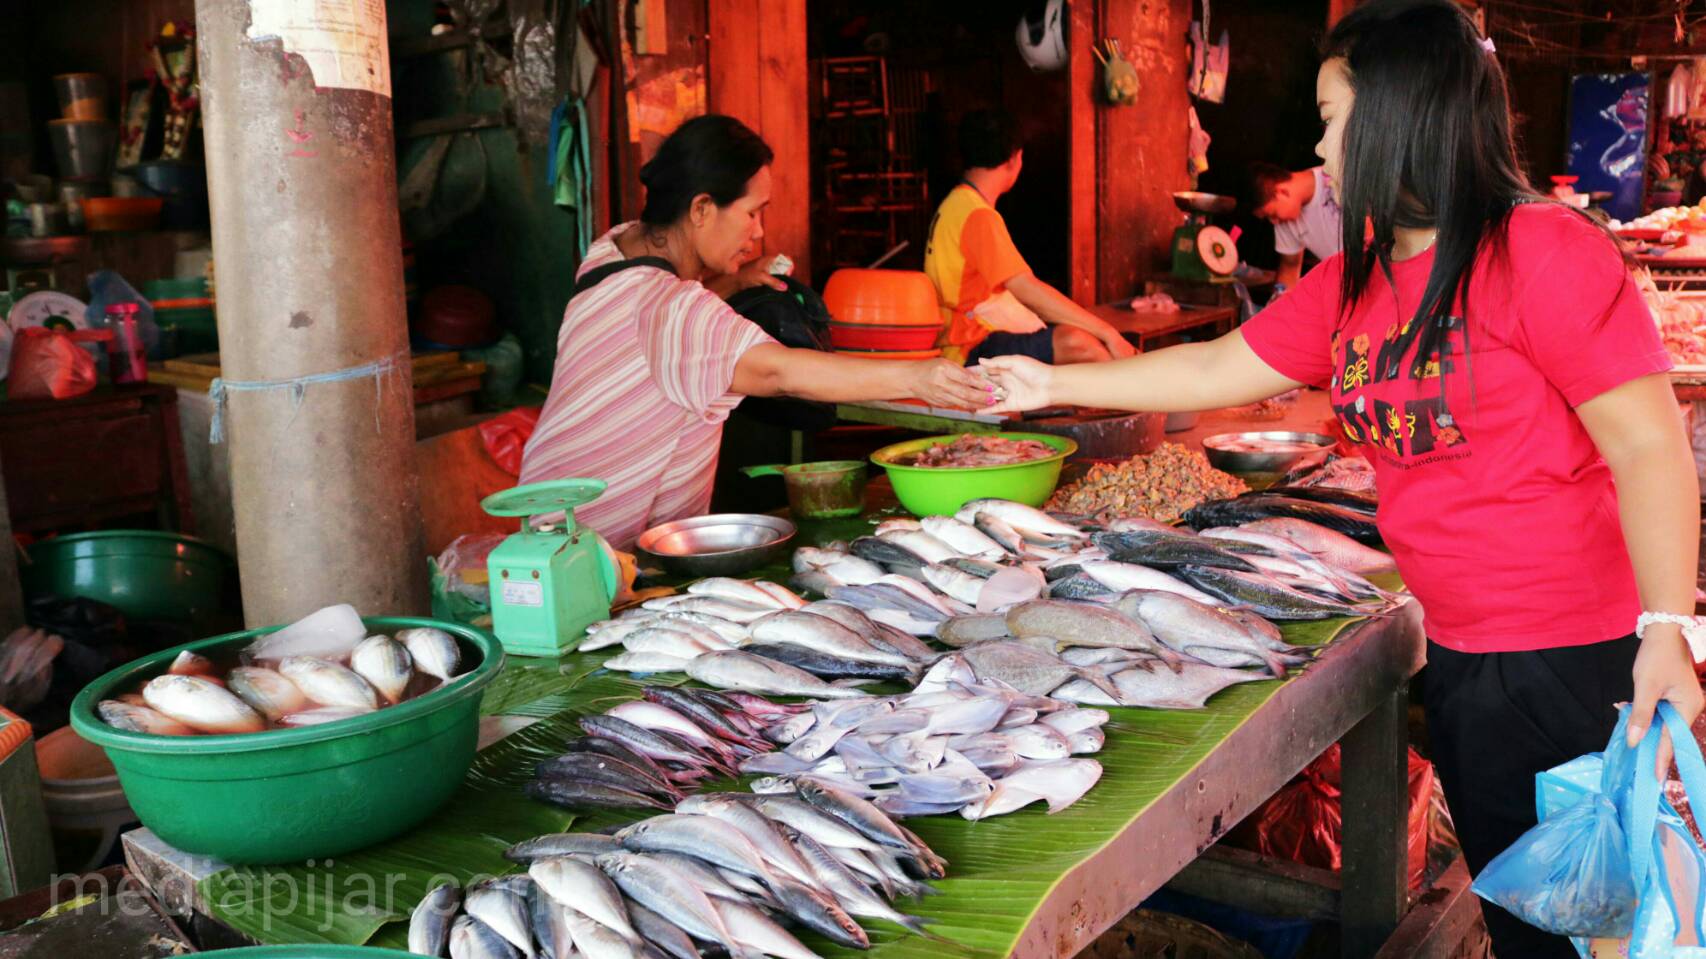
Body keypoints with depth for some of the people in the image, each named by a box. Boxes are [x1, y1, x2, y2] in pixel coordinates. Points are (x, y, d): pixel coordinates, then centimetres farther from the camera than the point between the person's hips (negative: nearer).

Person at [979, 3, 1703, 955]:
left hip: (1578, 659, -7)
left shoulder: (1544, 251, -16)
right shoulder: (1349, 286, 8)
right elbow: (1218, 369, 14)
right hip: (1461, 655, 7)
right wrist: (1055, 384, 15)